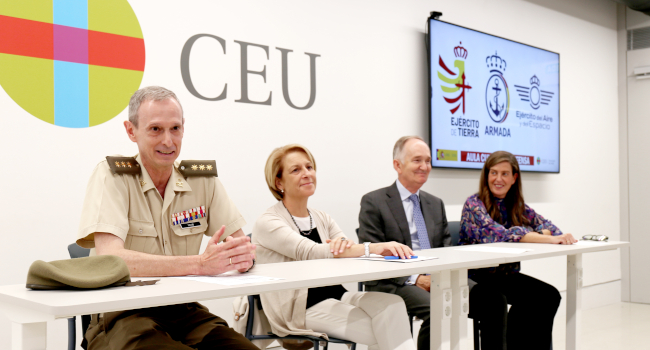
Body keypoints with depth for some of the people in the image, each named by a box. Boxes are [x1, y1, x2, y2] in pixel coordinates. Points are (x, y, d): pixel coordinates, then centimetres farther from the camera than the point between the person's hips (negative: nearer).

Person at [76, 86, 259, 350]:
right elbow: (110, 259, -21)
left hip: (184, 311, 4)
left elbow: (240, 242, 5)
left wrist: (244, 254, -21)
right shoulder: (111, 176, -7)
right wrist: (200, 263, -30)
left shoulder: (204, 178, 6)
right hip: (122, 316, -4)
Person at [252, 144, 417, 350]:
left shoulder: (322, 219, 16)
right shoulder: (268, 224, -6)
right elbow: (311, 253, -23)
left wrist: (344, 243, -26)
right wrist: (372, 248, -33)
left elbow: (349, 255, 0)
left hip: (336, 296, 6)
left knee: (391, 303, -23)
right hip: (300, 310, -6)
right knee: (381, 332, -24)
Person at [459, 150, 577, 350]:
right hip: (476, 279, -6)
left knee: (549, 295, -17)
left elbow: (542, 223, 3)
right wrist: (549, 239, -33)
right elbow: (499, 233, -25)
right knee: (496, 302, -35)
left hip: (507, 275, 6)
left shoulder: (516, 205, 12)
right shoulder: (474, 204, -10)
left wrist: (546, 232, -23)